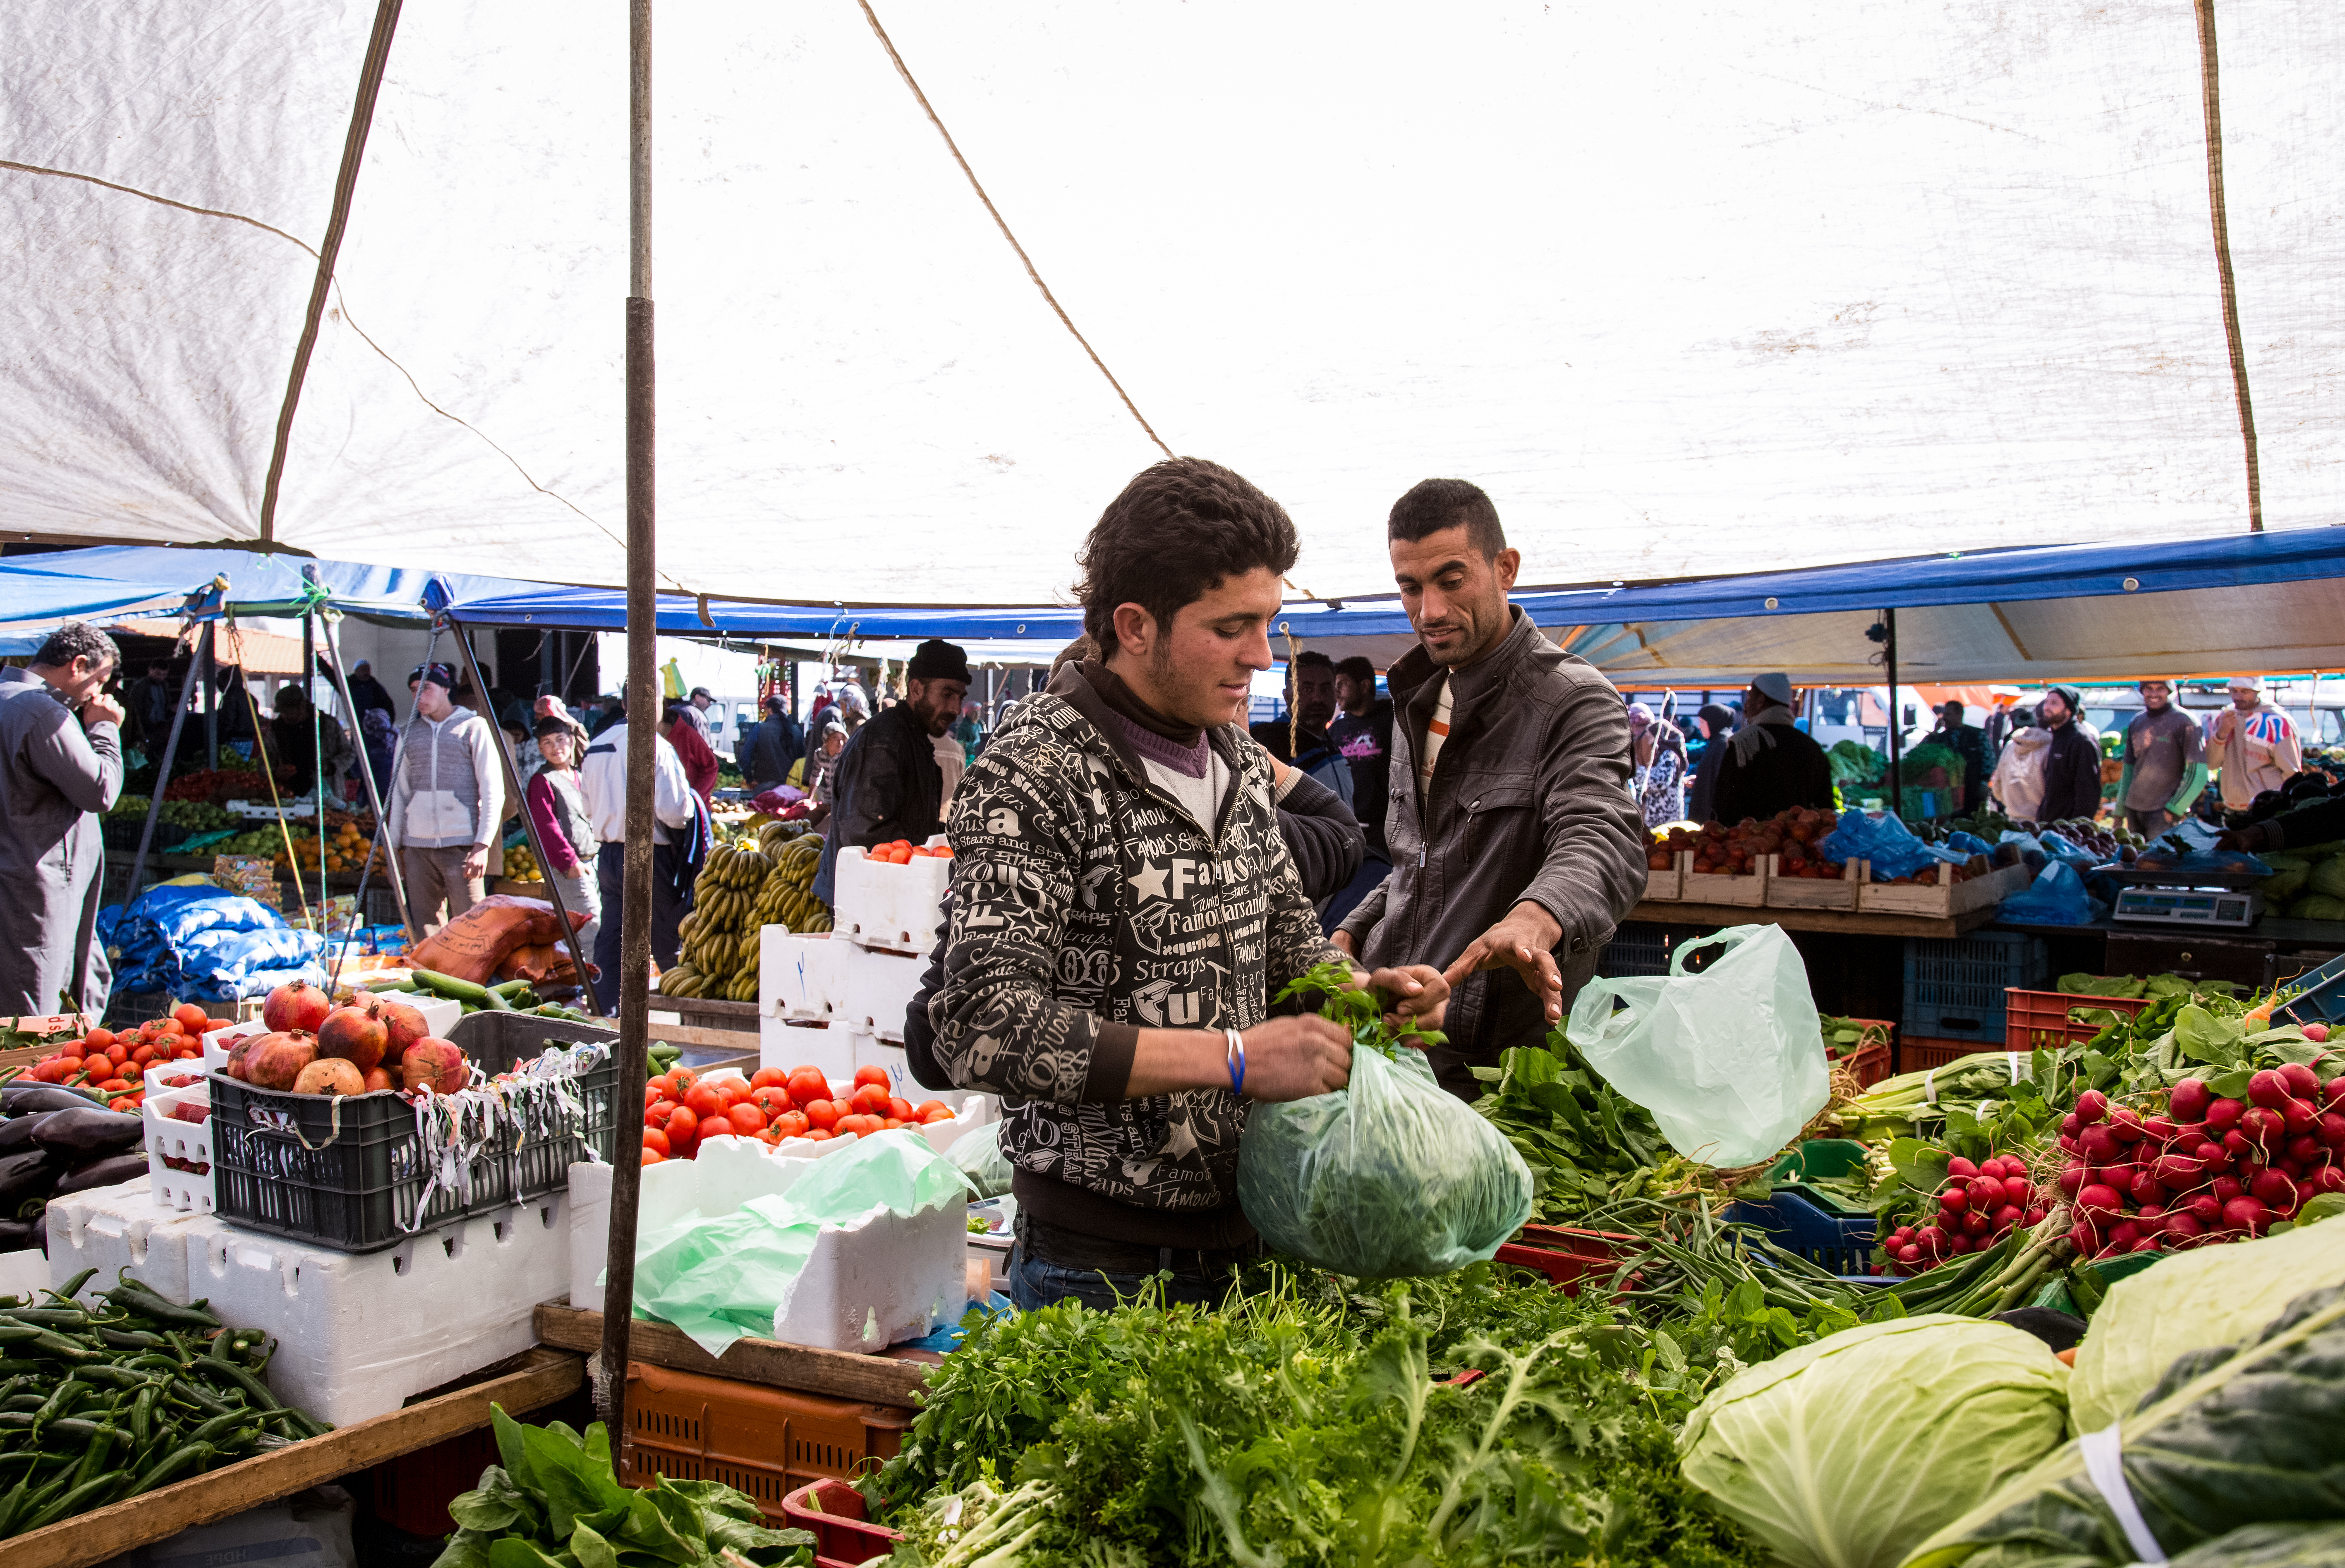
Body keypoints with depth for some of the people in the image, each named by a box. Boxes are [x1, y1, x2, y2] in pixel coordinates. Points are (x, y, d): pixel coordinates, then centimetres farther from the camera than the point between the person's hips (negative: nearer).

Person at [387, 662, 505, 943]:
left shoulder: (473, 727, 2)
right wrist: (395, 845, 13)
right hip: (417, 847, 4)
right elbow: (400, 792, 19)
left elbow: (493, 791, -3)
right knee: (424, 934, 3)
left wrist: (483, 844, -12)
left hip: (461, 845, -4)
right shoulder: (409, 733, 15)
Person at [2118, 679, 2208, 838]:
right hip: (2134, 809, 6)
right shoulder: (2136, 722, 12)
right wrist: (2119, 813, 16)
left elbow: (2198, 773, -10)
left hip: (2164, 812, -6)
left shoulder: (2185, 721, -6)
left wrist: (2173, 809, -14)